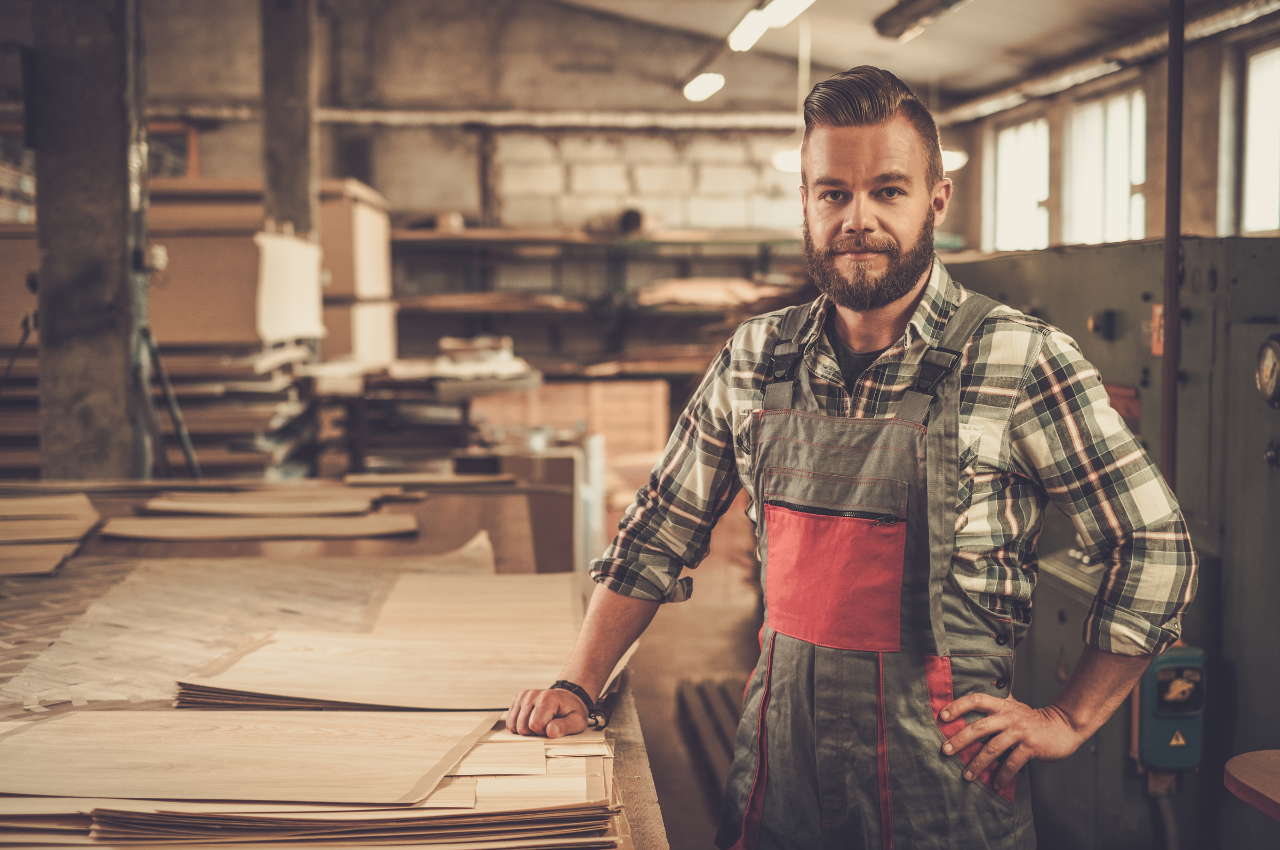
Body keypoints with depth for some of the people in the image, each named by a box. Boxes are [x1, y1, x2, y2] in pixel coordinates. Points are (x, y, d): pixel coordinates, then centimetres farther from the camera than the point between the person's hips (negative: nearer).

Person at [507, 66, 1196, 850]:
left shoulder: (1024, 362, -12)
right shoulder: (755, 359, 1)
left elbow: (1155, 543, -7)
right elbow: (660, 534, 10)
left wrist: (1070, 720, -6)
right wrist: (579, 687, 4)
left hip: (942, 767, -4)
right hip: (779, 762, 4)